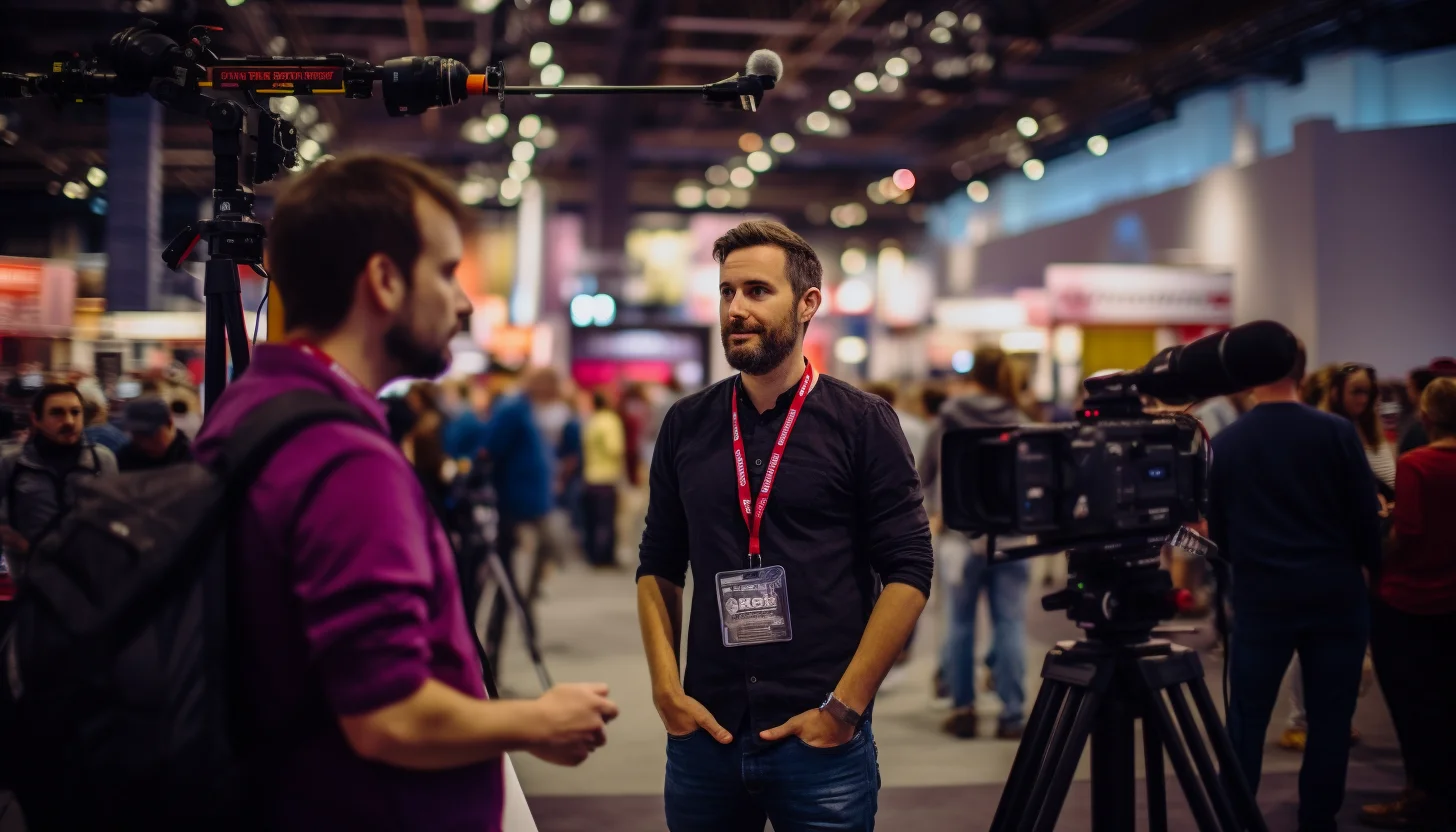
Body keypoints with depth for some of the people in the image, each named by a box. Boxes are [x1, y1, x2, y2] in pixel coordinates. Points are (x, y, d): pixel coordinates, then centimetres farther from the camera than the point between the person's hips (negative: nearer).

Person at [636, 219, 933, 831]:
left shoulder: (862, 423, -3)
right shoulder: (686, 425, 6)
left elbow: (908, 573, -6)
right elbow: (658, 567, 10)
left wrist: (844, 708, -11)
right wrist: (667, 689, 0)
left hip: (822, 741, -3)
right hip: (705, 733, 3)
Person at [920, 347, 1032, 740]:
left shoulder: (949, 419, -1)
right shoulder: (1019, 423, 1)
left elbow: (926, 474, 6)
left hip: (963, 533, 0)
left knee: (961, 622, 9)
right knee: (1010, 624, 2)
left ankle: (963, 709, 12)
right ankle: (1012, 716, 2)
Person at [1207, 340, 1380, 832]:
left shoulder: (1226, 443, -1)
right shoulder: (1337, 432, -7)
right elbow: (1368, 517, -2)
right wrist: (1367, 563, 17)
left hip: (1260, 598, 1)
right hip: (1336, 595, -1)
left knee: (1247, 719, 7)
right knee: (1330, 719, 8)